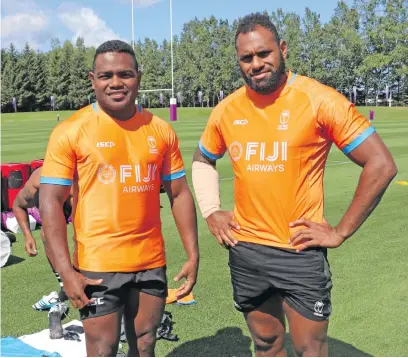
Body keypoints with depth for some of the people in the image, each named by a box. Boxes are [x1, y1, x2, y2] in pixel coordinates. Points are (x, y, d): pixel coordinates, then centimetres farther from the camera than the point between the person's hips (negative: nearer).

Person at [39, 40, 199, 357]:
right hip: (98, 265, -3)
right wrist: (66, 272, -15)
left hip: (152, 262, 4)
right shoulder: (71, 131, -6)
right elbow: (50, 203, -8)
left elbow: (180, 194, 9)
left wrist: (193, 256, 4)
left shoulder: (160, 130, 4)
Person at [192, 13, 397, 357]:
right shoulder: (226, 110, 2)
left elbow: (381, 164, -12)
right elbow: (202, 161, 21)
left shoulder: (319, 100, -13)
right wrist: (211, 212, 8)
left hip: (300, 252, -4)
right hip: (246, 251, 4)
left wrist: (341, 232, -11)